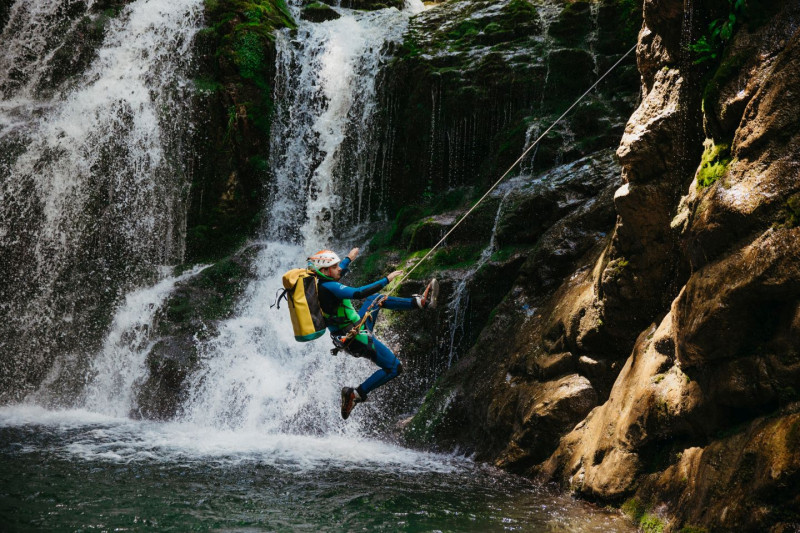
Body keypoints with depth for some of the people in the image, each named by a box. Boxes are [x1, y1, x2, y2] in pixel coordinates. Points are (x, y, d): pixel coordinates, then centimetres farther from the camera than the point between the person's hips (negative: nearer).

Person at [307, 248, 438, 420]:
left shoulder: (318, 283, 2)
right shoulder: (328, 288, -28)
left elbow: (334, 276, 27)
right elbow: (358, 293, -38)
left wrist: (348, 259, 37)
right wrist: (386, 280, -31)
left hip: (355, 327, 10)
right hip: (355, 339, -10)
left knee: (376, 299, 26)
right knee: (394, 368, -4)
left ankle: (420, 302, 28)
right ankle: (356, 394, -1)